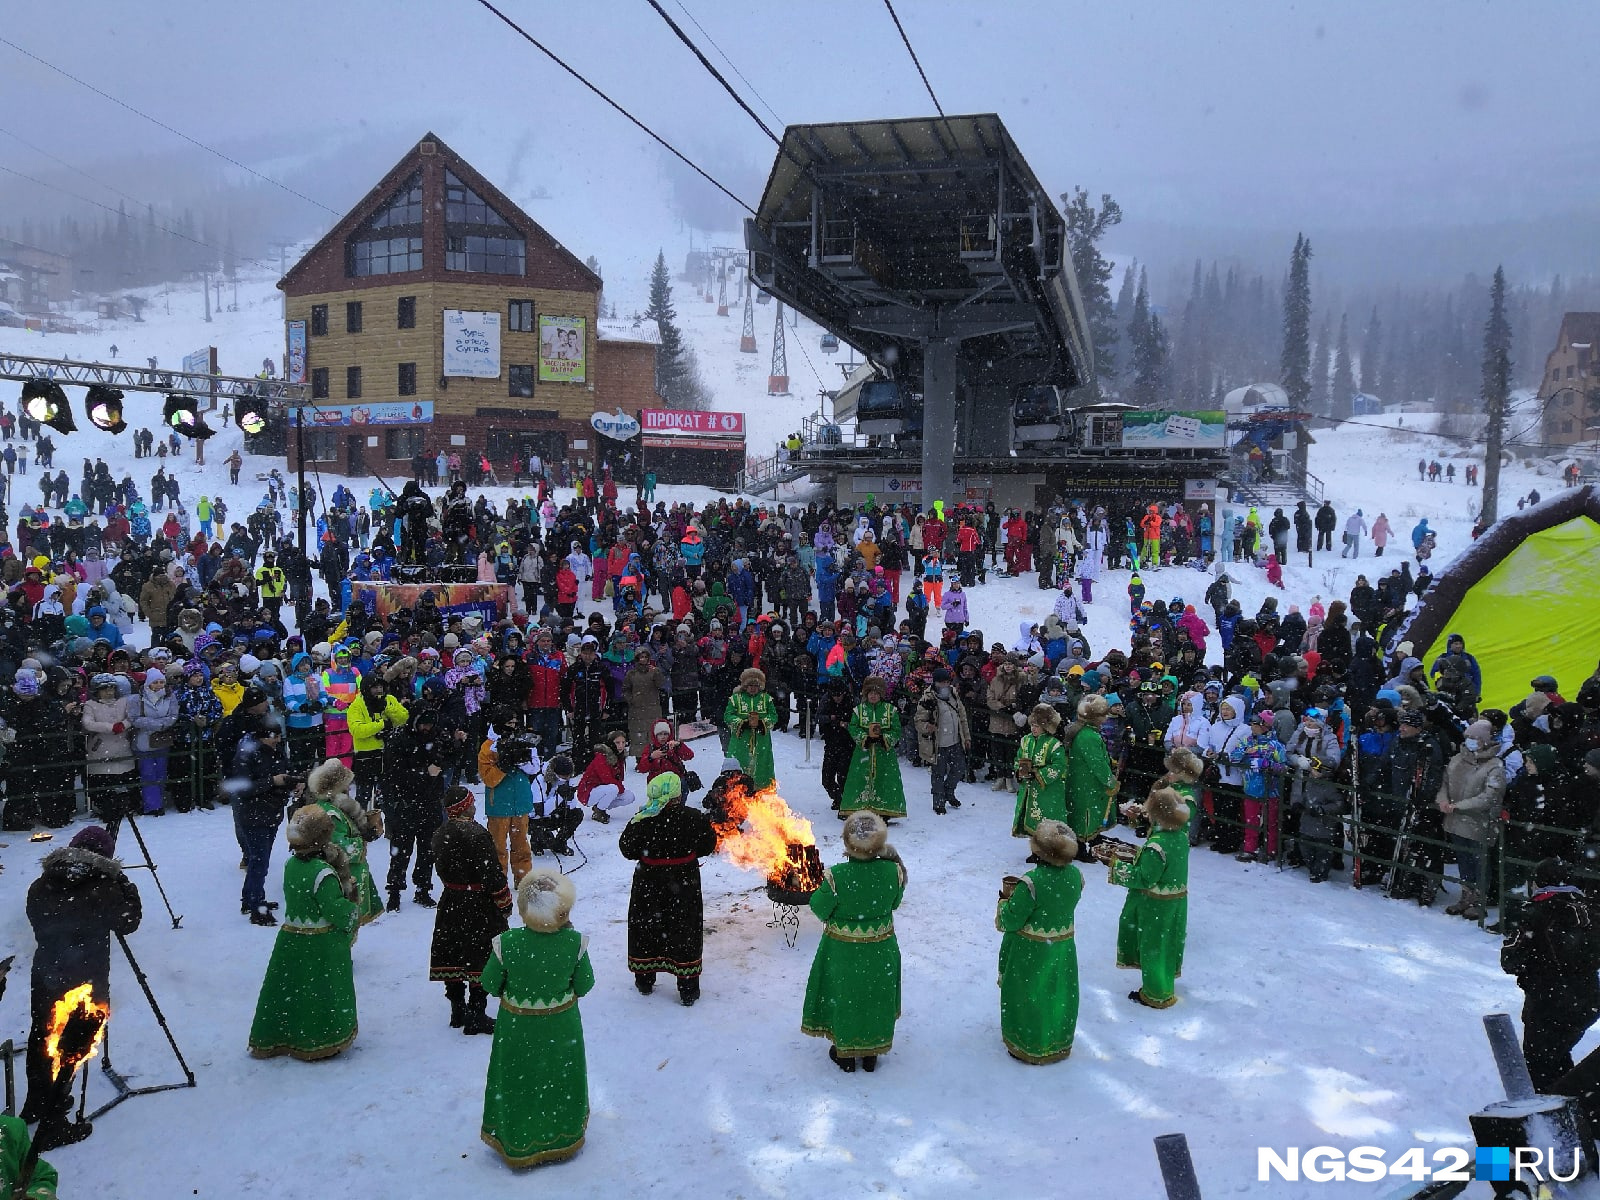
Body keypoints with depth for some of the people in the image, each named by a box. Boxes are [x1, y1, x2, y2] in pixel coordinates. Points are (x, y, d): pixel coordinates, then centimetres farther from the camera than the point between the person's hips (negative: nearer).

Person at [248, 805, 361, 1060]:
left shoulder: (291, 864, 1)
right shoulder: (323, 872, -23)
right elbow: (336, 909, -22)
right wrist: (354, 913, -2)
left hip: (291, 938, 7)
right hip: (321, 946, -7)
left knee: (287, 989, 17)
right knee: (320, 992, 7)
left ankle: (270, 1040, 27)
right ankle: (318, 1043, 17)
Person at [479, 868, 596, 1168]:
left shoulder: (507, 943, -26)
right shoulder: (574, 942, -24)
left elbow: (489, 984, -12)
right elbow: (584, 986, -11)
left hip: (517, 1028, -1)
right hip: (561, 1029, 1)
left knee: (517, 1084, 22)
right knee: (560, 1081, 24)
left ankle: (516, 1144, 40)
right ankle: (563, 1139, 44)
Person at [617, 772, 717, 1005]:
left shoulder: (641, 821, -16)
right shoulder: (694, 818, -15)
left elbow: (628, 850, -5)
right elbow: (708, 845, -3)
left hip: (648, 883, 0)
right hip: (684, 882, 0)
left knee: (645, 927, 18)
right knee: (685, 930, 9)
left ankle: (644, 980, 30)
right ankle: (688, 989, 13)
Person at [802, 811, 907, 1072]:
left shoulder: (836, 876, -31)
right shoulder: (892, 871, -22)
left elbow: (819, 908, -15)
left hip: (843, 953, -2)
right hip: (881, 950, 2)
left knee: (844, 997, 21)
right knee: (876, 997, 24)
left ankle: (845, 1051, 39)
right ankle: (872, 1052, 41)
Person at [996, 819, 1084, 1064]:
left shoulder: (1031, 883, -29)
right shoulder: (1075, 876, -10)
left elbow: (1009, 921, -23)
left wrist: (1006, 896, -4)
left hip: (1030, 953, -6)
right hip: (1063, 949, 6)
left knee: (1028, 996, 14)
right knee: (1059, 994, 23)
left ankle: (1028, 1046, 29)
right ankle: (1059, 1042, 41)